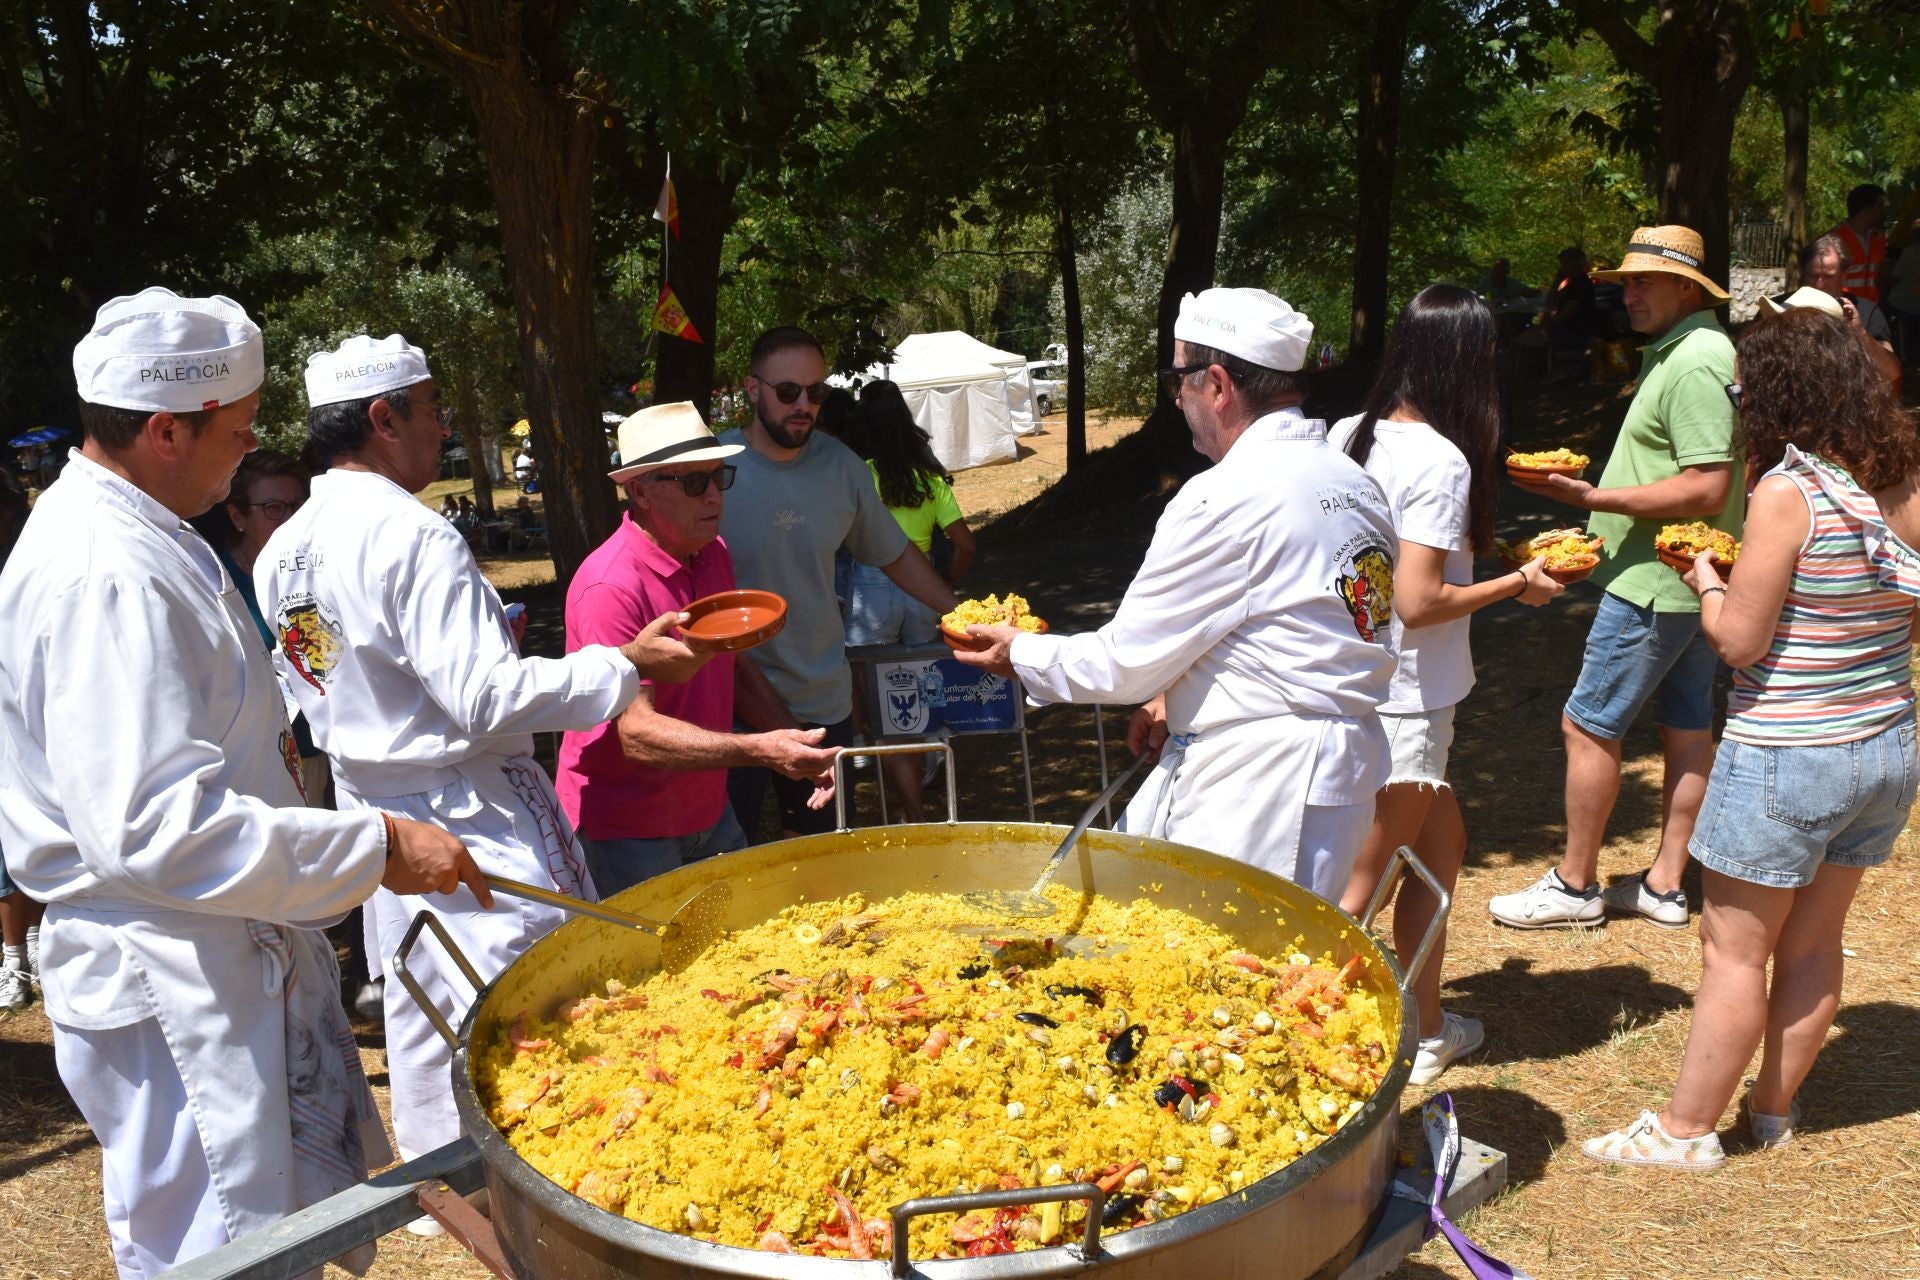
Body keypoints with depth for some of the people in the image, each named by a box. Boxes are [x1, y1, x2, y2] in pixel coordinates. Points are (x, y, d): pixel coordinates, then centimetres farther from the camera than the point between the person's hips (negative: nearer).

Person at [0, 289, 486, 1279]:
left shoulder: (125, 535, 10)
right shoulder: (104, 576, -25)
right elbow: (155, 828, -32)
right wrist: (376, 848, -28)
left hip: (229, 961, 11)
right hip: (168, 985, -11)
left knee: (317, 1201, 21)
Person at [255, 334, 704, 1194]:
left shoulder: (281, 552, 4)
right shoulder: (411, 536, -23)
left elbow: (296, 689, 14)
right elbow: (489, 697, -26)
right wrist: (625, 664, -20)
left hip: (370, 811, 9)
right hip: (470, 814, -9)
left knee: (419, 1014, 21)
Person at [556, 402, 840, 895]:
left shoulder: (713, 554, 3)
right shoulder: (612, 586, -25)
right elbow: (637, 734, -29)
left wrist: (798, 743, 3)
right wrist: (760, 750, -39)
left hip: (708, 812, 8)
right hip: (626, 832, -8)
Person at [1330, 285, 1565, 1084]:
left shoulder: (1348, 436, 4)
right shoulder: (1442, 460, -18)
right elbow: (1419, 602, -22)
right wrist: (1517, 585, -7)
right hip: (1404, 702, -8)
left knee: (1441, 843, 21)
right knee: (1356, 893, 4)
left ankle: (1425, 1029, 32)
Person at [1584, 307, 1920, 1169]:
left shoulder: (1788, 492, -19)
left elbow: (1739, 640, -17)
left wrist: (1707, 583, 2)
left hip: (1788, 757, -7)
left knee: (1735, 948, 4)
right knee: (1813, 941, 19)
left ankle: (1686, 1129, 15)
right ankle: (1775, 1107, 32)